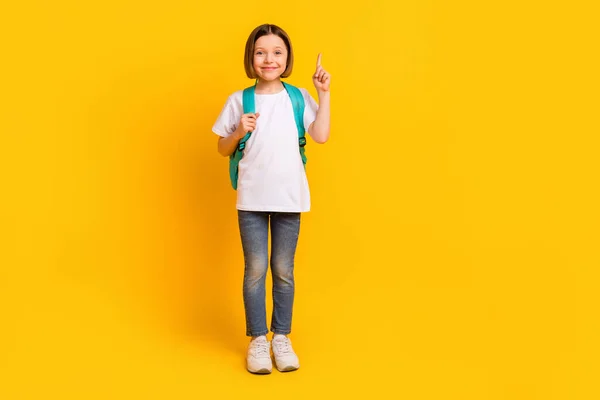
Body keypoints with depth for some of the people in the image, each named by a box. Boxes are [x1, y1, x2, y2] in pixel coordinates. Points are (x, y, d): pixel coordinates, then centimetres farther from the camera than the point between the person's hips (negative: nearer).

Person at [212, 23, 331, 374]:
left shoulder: (299, 97, 3)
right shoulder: (239, 100, 1)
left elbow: (321, 136, -8)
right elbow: (223, 149, 7)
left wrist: (324, 95, -7)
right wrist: (239, 132, -12)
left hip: (289, 198, 1)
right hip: (252, 198, 0)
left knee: (284, 270, 9)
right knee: (255, 270, 5)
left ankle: (282, 337, 23)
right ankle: (257, 339, 18)